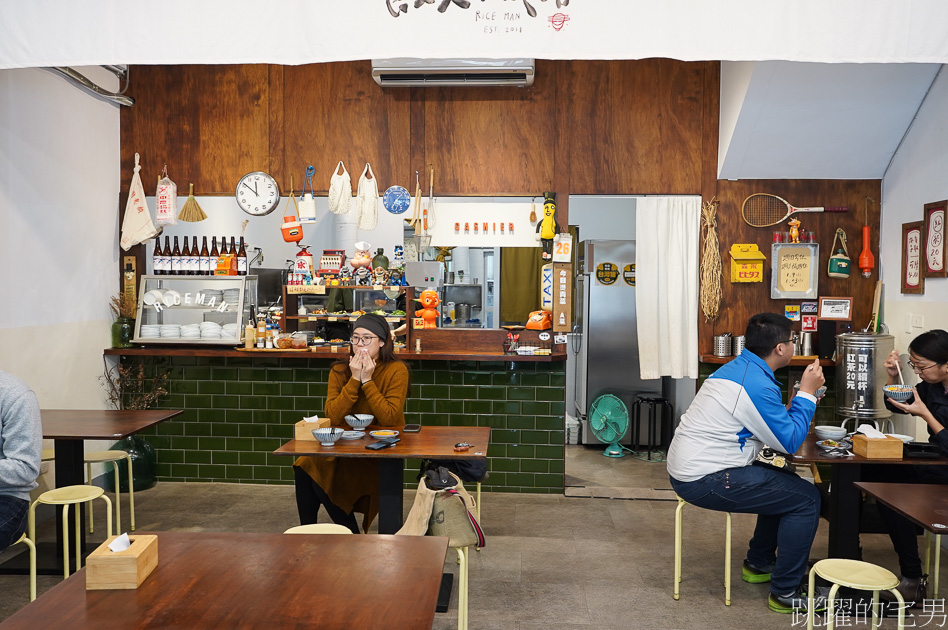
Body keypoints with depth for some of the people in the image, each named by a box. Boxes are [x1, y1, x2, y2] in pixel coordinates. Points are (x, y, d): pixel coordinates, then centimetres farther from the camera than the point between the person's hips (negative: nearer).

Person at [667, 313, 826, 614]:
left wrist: (799, 402, 12)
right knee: (806, 498, -4)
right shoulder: (758, 385, -20)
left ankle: (759, 563, 36)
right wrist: (807, 393, -3)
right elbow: (790, 442, -12)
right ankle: (786, 592, 5)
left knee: (784, 484, 24)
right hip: (704, 481, -10)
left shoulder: (736, 368, 11)